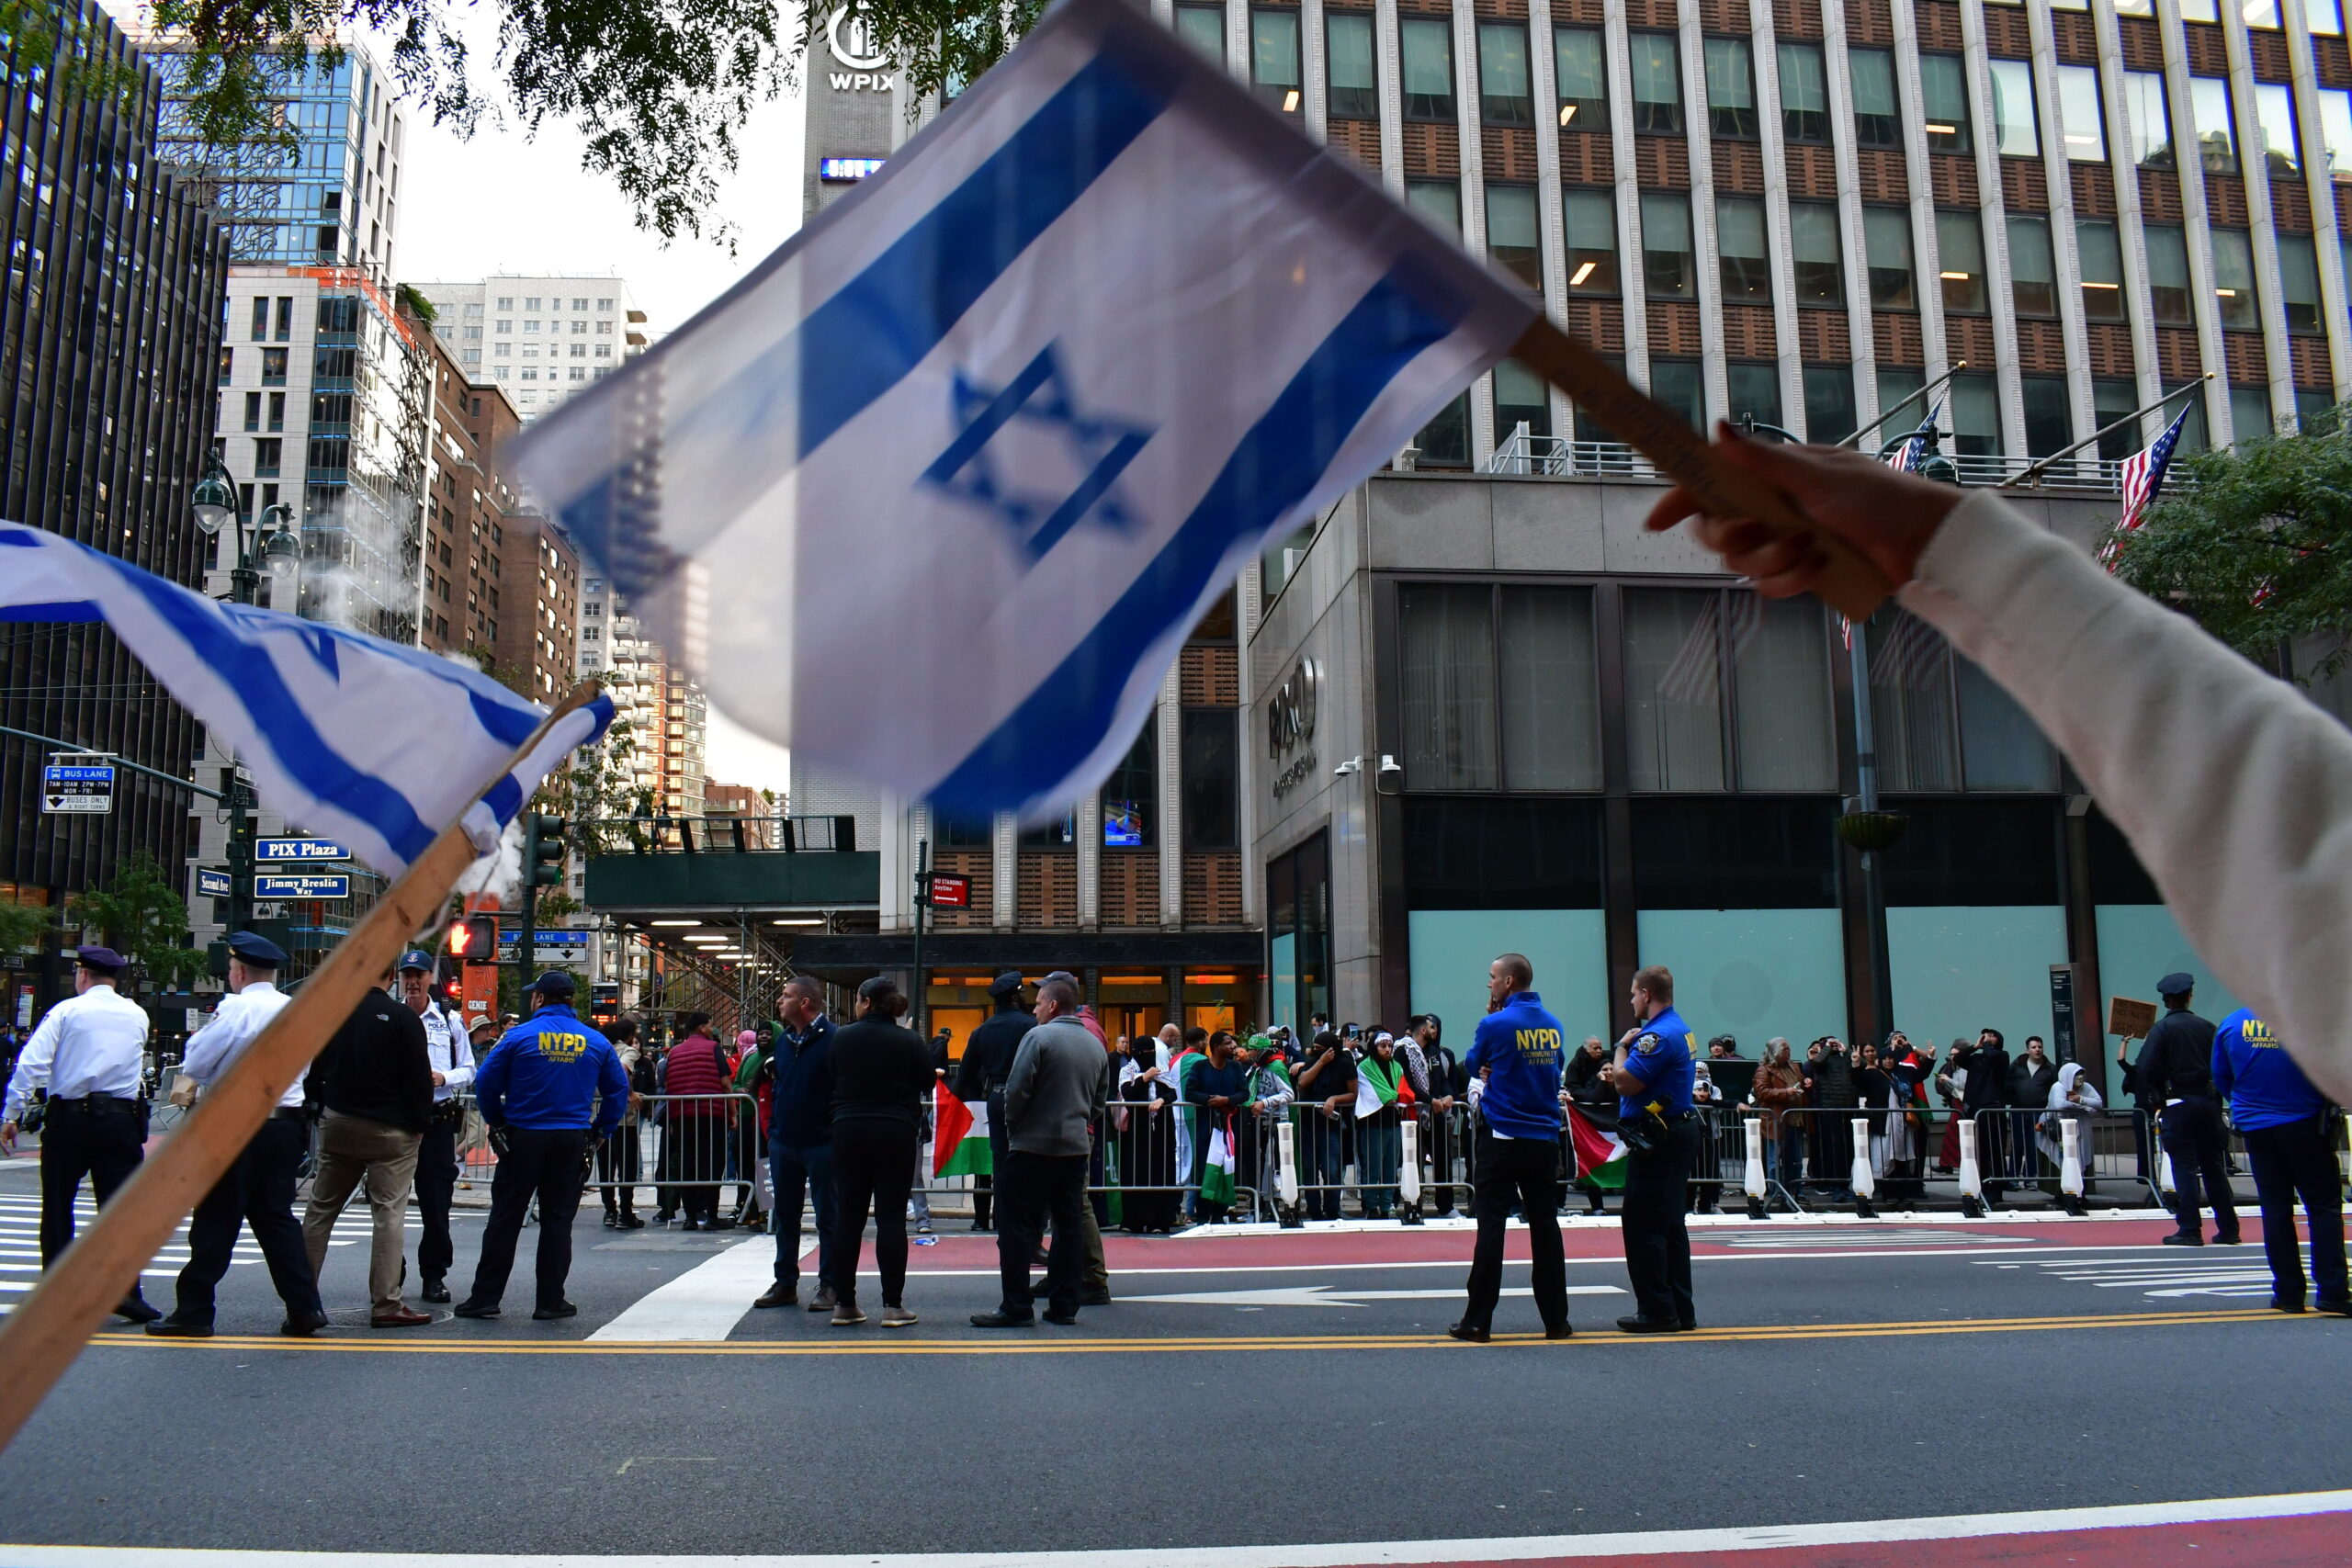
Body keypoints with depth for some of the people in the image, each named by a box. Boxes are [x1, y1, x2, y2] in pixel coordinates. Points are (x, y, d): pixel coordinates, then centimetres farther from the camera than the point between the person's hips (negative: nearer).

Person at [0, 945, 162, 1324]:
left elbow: (31, 1063, -10)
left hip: (69, 1118, -2)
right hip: (121, 1119, 2)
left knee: (57, 1205, 10)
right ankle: (126, 1290, -12)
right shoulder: (138, 1016, 9)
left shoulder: (67, 1011, -2)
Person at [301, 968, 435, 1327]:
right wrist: (420, 1123, -1)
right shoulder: (403, 1017, -10)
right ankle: (386, 1305, -5)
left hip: (336, 1124, 5)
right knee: (389, 1213, -4)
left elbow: (315, 1069, 12)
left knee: (320, 1209, 14)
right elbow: (418, 1077, -10)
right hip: (389, 1130, -5)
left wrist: (321, 1109, 20)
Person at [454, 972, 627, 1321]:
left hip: (523, 1138, -2)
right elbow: (618, 1090, 7)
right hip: (572, 1141, 2)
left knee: (505, 1217, 6)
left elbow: (486, 1082, -4)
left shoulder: (519, 1036, -6)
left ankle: (485, 1296, 9)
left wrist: (497, 1122, 10)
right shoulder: (596, 1042, 3)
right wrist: (602, 1131, 15)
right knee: (558, 1220, 8)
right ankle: (551, 1301, 9)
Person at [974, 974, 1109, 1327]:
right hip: (1076, 1146, 7)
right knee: (1070, 1225, 9)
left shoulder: (1039, 1037, -10)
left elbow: (1017, 1090, -15)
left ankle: (1017, 1307, -1)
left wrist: (1012, 1125, 0)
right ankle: (1064, 1306, 12)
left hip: (1033, 1146, -7)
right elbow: (1099, 1102, 16)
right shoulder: (1095, 1045, 12)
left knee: (1017, 1227, -1)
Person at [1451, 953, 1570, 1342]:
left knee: (1491, 1226, -2)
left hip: (1501, 1138, -5)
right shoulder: (1553, 1025, 6)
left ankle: (1478, 1322, 1)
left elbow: (1472, 1066, 5)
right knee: (1545, 1226, 9)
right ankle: (1556, 1320, 13)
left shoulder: (1496, 1024, -11)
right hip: (1544, 1138, 5)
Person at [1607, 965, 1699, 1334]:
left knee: (1644, 1227, -4)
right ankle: (1680, 1309, 19)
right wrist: (1621, 1074, 8)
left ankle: (1657, 1311, -1)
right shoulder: (1681, 1029, 14)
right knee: (1671, 1226, 14)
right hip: (1679, 1133, 10)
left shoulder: (1658, 1035, -19)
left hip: (1656, 1140, -10)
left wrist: (1622, 1047, -6)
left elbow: (1624, 1082, -21)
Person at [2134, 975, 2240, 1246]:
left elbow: (2147, 1069, -14)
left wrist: (2158, 1092, 3)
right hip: (2208, 1100, 5)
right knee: (2214, 1166, 12)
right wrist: (2213, 1094, 18)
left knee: (2184, 1167, -2)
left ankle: (2190, 1230, -3)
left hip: (2178, 1104, -4)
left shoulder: (2162, 1029, -9)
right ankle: (2228, 1228, 15)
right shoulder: (2207, 1027, 6)